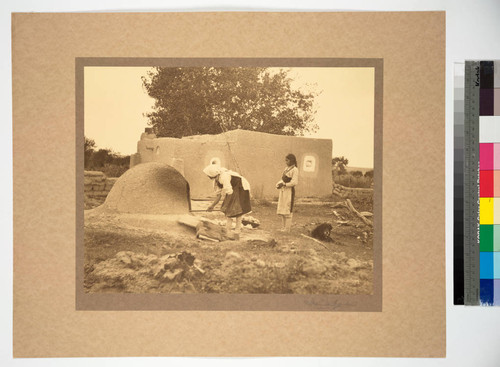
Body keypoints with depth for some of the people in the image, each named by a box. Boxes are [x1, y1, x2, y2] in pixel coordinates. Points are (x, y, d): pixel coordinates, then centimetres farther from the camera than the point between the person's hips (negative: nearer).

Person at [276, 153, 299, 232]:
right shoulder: (286, 168, 16)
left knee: (288, 210, -5)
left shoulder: (295, 170, -9)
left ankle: (287, 228, -1)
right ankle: (283, 227, 17)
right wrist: (279, 184, -1)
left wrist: (284, 184, -17)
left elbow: (294, 182, -17)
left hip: (289, 190, -8)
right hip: (283, 190, 8)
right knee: (282, 210, 10)